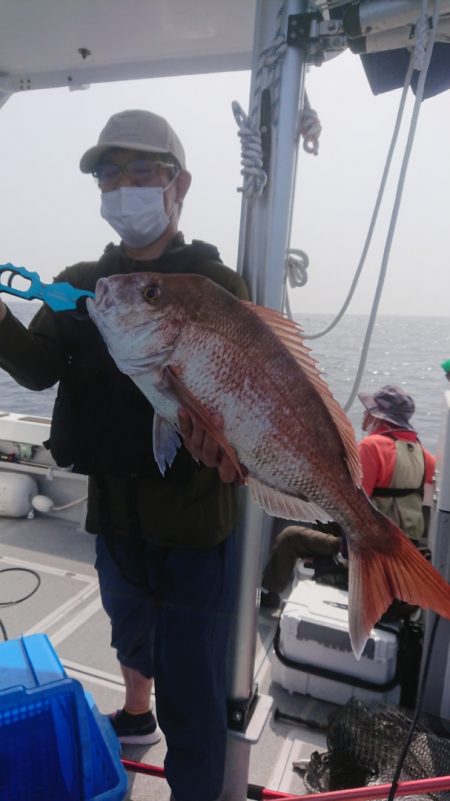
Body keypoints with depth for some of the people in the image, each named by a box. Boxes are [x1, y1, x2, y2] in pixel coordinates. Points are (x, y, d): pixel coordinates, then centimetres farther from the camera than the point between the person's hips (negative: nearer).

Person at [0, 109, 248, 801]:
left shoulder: (217, 285, -7)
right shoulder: (82, 284, 7)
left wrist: (222, 427, -35)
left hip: (192, 517, -5)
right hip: (114, 511, 6)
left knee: (192, 697, 6)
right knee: (130, 633, 30)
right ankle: (136, 717, 59)